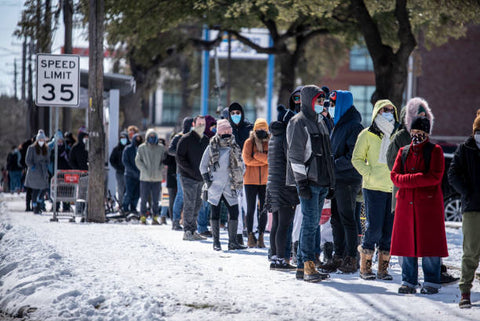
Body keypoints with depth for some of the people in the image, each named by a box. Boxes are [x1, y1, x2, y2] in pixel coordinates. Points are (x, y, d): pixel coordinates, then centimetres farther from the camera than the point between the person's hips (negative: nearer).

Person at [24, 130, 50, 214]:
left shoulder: (46, 149, 14)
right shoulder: (31, 148, -1)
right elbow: (27, 160, -1)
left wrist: (46, 165, 4)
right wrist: (32, 166, -13)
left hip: (43, 172, 4)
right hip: (34, 172, -4)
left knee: (44, 189, -5)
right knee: (35, 190, -3)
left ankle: (39, 207, 9)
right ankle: (35, 208, 3)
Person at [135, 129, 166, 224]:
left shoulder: (161, 148, 5)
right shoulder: (142, 148, 3)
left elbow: (164, 161, 9)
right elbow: (138, 161, 1)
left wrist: (160, 170, -7)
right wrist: (145, 171, -10)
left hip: (157, 178, 1)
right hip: (145, 178, -1)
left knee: (155, 200, 4)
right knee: (144, 199, 0)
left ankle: (155, 217, 11)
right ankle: (143, 217, 7)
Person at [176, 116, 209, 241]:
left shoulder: (206, 140, 13)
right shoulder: (186, 139, -7)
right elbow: (180, 159, -11)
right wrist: (193, 171, -16)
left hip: (201, 178, 6)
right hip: (188, 178, -6)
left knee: (197, 205, 9)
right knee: (190, 204, -8)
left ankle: (193, 231, 15)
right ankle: (187, 232, -5)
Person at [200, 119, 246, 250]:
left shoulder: (235, 149, 5)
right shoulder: (211, 148, -1)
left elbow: (241, 166, 14)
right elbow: (203, 166, 5)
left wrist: (238, 182, 4)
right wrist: (207, 181, -3)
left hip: (229, 188, 2)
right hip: (214, 187, -2)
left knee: (234, 213, -3)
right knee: (215, 213, 3)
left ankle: (232, 242, 4)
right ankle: (216, 242, 9)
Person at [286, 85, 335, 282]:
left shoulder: (320, 124, 21)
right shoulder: (298, 123, -6)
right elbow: (295, 155, -11)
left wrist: (331, 184, 20)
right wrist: (302, 182, -17)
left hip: (321, 182, 8)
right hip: (308, 182, -8)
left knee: (313, 223, 8)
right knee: (310, 222, -13)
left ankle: (302, 266, 11)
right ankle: (308, 266, -14)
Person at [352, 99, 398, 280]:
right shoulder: (367, 135, 3)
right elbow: (357, 159, 2)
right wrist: (369, 175, -12)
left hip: (394, 189, 4)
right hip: (374, 188, -4)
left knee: (390, 230, 3)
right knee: (374, 229, -8)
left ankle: (383, 268, 11)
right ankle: (365, 267, 5)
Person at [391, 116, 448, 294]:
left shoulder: (435, 151, 3)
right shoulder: (404, 151, 15)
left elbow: (435, 176, -10)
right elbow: (394, 176, 5)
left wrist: (409, 179, -12)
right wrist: (418, 179, -12)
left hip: (429, 201, -4)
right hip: (406, 202, 4)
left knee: (429, 242, -4)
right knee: (406, 242, 2)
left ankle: (431, 282, 4)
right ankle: (408, 282, 10)